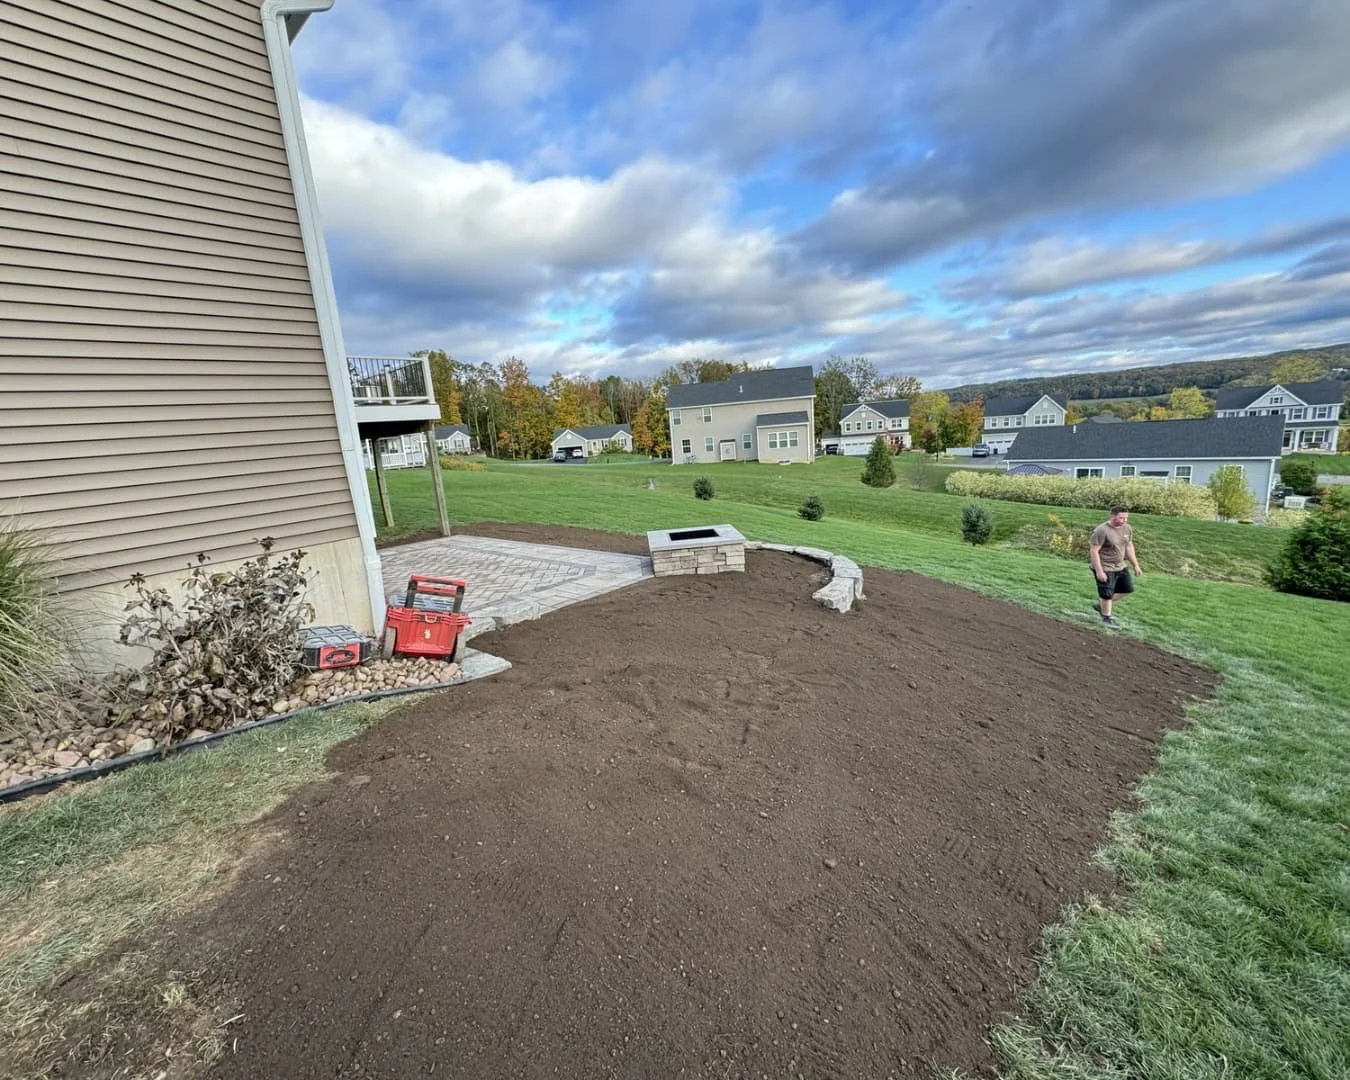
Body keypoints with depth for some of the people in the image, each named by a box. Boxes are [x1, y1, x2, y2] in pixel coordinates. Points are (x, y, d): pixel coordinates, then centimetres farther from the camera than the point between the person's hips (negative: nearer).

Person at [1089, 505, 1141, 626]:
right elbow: (1094, 551, -22)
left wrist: (1135, 565, 14)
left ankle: (1100, 604, 28)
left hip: (1120, 566, 8)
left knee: (1128, 589, 14)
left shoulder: (1127, 528, 2)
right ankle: (1106, 617, 21)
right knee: (1107, 594, 1)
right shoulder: (1101, 531, -22)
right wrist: (1099, 571, -24)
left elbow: (1129, 546, 15)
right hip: (1105, 569, -8)